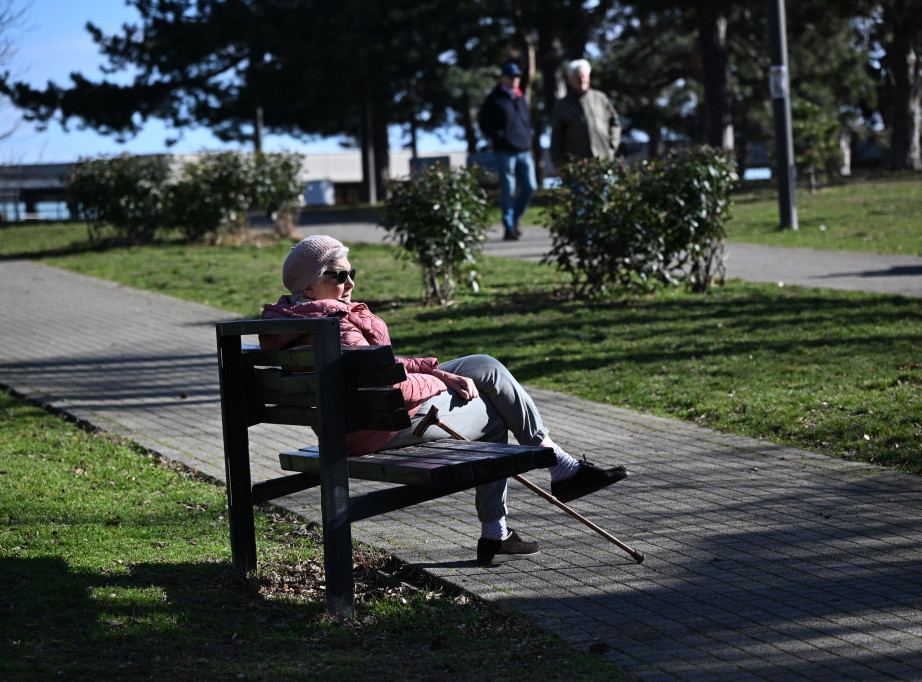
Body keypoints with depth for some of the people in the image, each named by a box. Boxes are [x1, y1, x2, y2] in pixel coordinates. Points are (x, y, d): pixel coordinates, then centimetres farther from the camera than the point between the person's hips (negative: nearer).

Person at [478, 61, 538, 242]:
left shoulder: (521, 98, 18)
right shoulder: (494, 99, 0)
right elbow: (484, 123, -1)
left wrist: (529, 134, 12)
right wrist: (499, 136, -11)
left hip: (524, 150, 6)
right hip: (505, 151, -6)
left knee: (530, 187, 0)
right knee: (508, 190, -4)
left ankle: (515, 218, 18)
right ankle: (509, 228, 0)